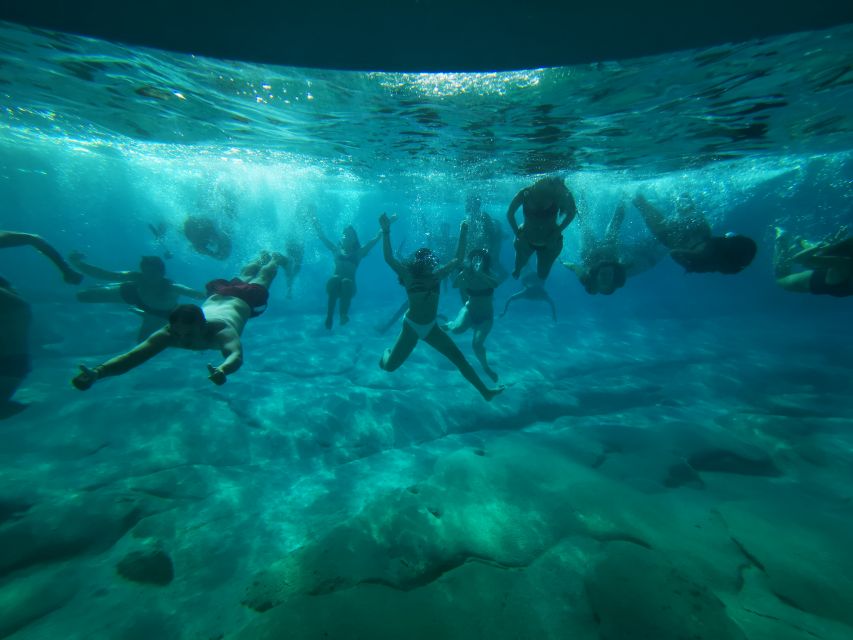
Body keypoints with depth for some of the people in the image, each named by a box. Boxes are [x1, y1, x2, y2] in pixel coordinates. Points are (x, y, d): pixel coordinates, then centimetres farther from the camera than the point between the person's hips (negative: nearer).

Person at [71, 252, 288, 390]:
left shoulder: (221, 330, -53)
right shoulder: (170, 332, -40)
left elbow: (236, 355, -72)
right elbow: (134, 354, -49)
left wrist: (222, 370, -94)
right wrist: (97, 373, -67)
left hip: (242, 300, -4)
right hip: (217, 296, 4)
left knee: (260, 281, 30)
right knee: (244, 277, 37)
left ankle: (275, 258, 61)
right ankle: (262, 258, 67)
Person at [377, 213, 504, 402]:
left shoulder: (437, 275, 1)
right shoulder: (409, 275, -9)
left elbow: (458, 259, 3)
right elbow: (388, 258, -20)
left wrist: (463, 234, 0)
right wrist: (386, 232, -28)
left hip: (431, 327, 3)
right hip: (411, 326, -3)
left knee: (459, 357, 1)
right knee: (389, 366, 1)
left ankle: (485, 391, 10)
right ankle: (387, 352, 41)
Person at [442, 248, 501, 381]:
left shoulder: (489, 275, -16)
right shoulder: (466, 275, -13)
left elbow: (495, 284, -38)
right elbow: (455, 284, -30)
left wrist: (479, 273, -46)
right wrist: (465, 271, -42)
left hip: (486, 316, -1)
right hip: (469, 310, 1)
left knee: (477, 344, -15)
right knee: (458, 328, -29)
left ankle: (486, 367, 15)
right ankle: (447, 326, 9)